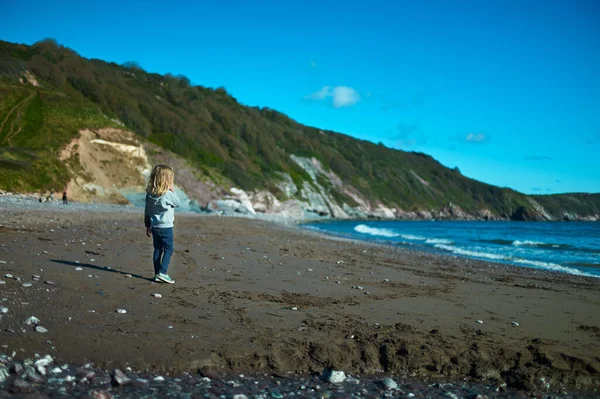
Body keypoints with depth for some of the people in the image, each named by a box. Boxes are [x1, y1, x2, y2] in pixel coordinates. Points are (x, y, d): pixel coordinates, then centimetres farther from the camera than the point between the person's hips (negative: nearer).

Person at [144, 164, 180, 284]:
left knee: (157, 249, 12)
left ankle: (157, 274, 15)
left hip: (154, 226, 6)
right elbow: (177, 203, 0)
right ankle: (162, 272, -7)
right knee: (168, 249, 3)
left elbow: (147, 211, 8)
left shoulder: (149, 194, 2)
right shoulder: (168, 194, -17)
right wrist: (173, 191, 2)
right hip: (166, 226, -6)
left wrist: (148, 226, 18)